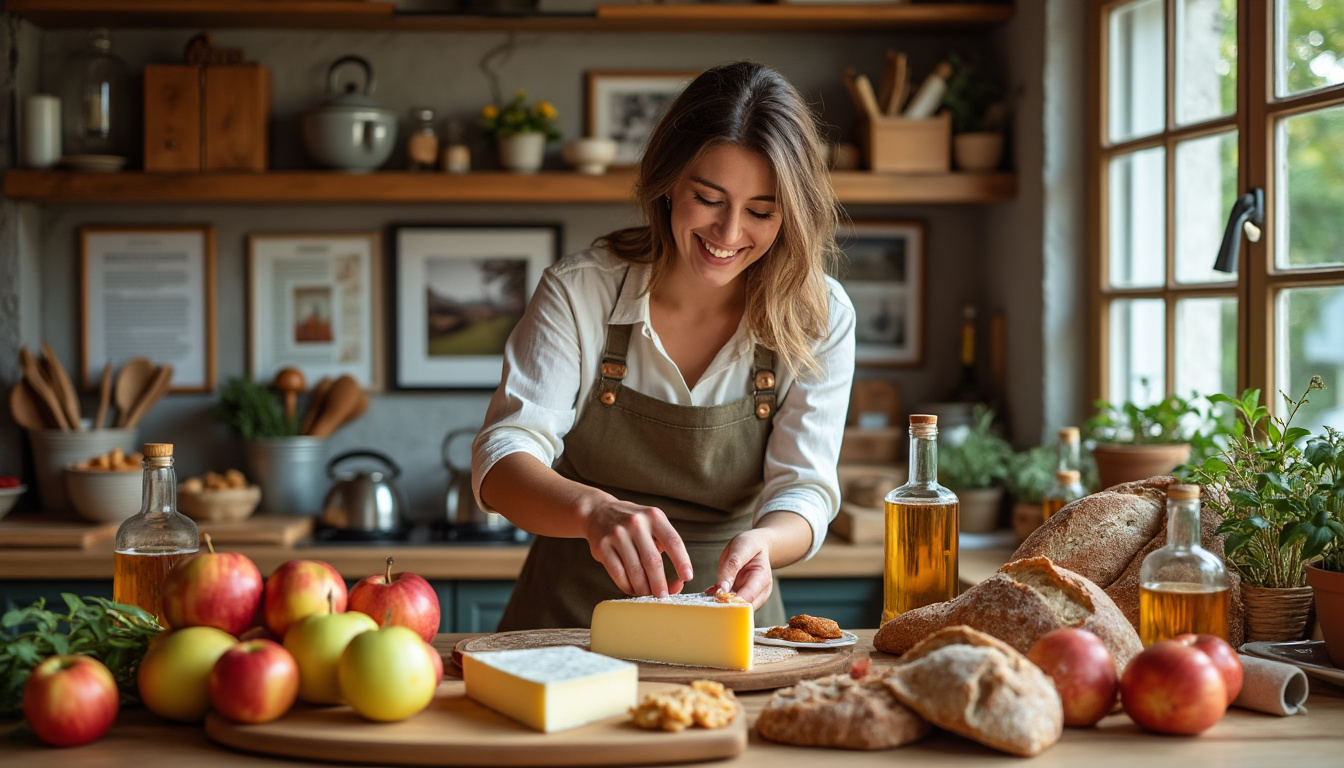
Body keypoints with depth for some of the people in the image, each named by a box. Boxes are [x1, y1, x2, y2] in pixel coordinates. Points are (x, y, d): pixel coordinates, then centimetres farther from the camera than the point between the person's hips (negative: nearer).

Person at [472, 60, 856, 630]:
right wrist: (596, 510, -38)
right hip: (571, 617, -1)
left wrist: (760, 543, -32)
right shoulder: (580, 291, -8)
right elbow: (502, 458, -16)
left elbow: (803, 489, -7)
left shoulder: (820, 318, -5)